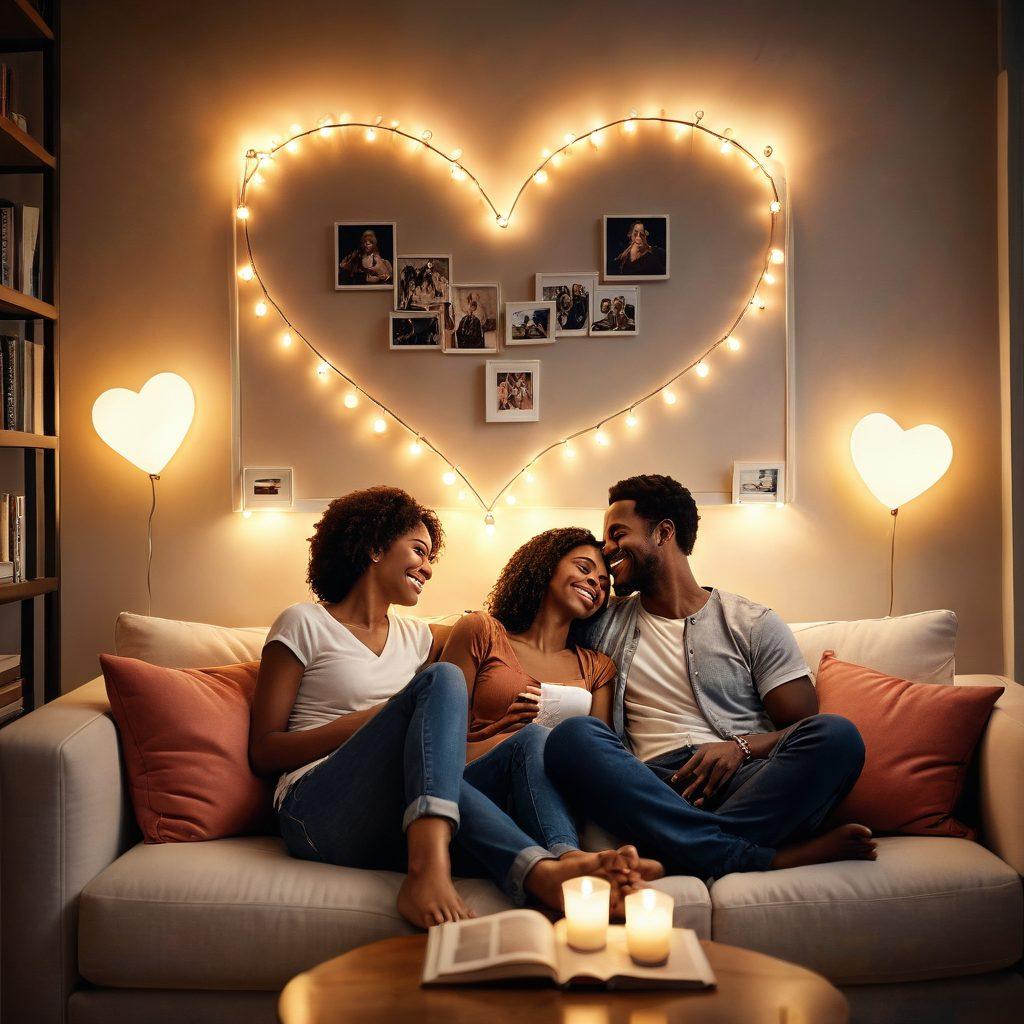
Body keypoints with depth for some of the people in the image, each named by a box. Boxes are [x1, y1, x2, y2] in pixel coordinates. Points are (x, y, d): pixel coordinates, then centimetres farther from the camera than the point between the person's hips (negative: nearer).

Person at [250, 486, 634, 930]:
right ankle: (539, 868, -43)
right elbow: (263, 753, -1)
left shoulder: (417, 637, 24)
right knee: (442, 678, -26)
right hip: (319, 809, -5)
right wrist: (370, 720, -11)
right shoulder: (305, 623, 6)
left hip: (401, 819, 5)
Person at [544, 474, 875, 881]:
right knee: (571, 736, -29)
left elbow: (807, 731, 7)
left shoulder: (754, 625, 13)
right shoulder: (604, 624, 21)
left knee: (837, 734, -27)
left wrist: (741, 747, -13)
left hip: (748, 785, -1)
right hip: (655, 789, 1)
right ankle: (770, 859, -32)